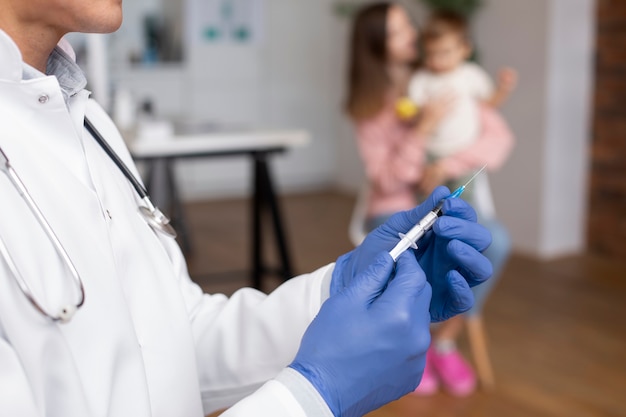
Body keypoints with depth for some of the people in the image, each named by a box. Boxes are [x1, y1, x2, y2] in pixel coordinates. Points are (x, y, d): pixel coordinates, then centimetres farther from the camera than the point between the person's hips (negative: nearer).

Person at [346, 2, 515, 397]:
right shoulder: (369, 105, -6)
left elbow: (500, 135, -9)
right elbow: (386, 181, -13)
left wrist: (449, 165, -25)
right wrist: (424, 130, -26)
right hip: (396, 209, -2)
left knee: (495, 241, -30)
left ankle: (446, 341, -8)